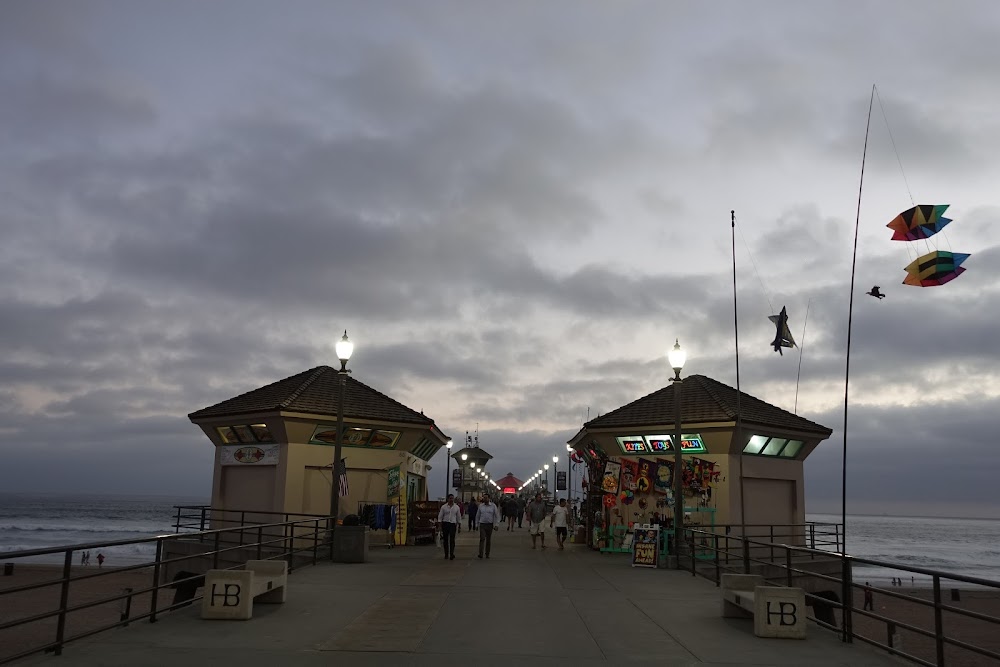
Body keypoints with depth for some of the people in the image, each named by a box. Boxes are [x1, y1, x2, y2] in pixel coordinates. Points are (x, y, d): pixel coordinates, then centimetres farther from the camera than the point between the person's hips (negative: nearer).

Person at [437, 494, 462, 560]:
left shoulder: (456, 507, 8)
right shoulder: (443, 507, 3)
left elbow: (459, 517, 14)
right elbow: (440, 516, 3)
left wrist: (459, 526, 12)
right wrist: (439, 524, -4)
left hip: (453, 524, 0)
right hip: (445, 524, 0)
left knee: (452, 540, -9)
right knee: (445, 540, 4)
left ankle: (452, 554, -9)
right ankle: (446, 555, 13)